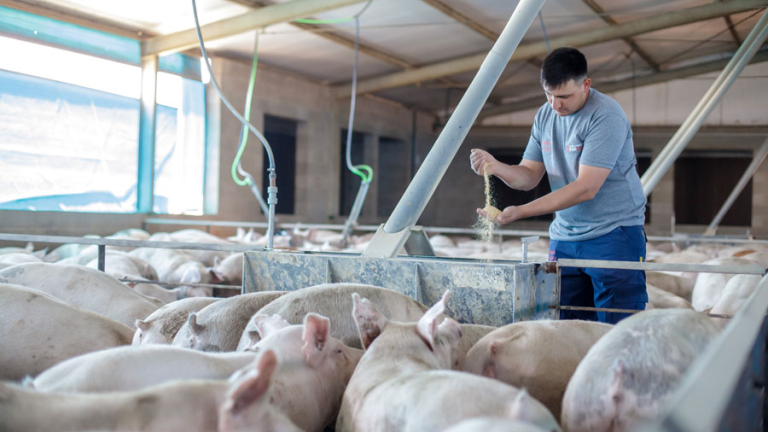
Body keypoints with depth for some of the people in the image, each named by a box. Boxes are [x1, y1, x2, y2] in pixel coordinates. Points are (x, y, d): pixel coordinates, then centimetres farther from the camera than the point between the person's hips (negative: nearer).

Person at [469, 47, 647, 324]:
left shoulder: (606, 117, -16)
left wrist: (519, 212, -26)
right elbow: (529, 175, 10)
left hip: (614, 235, -6)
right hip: (564, 236, 6)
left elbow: (586, 188, -22)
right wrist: (496, 167, -13)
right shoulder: (545, 115, 8)